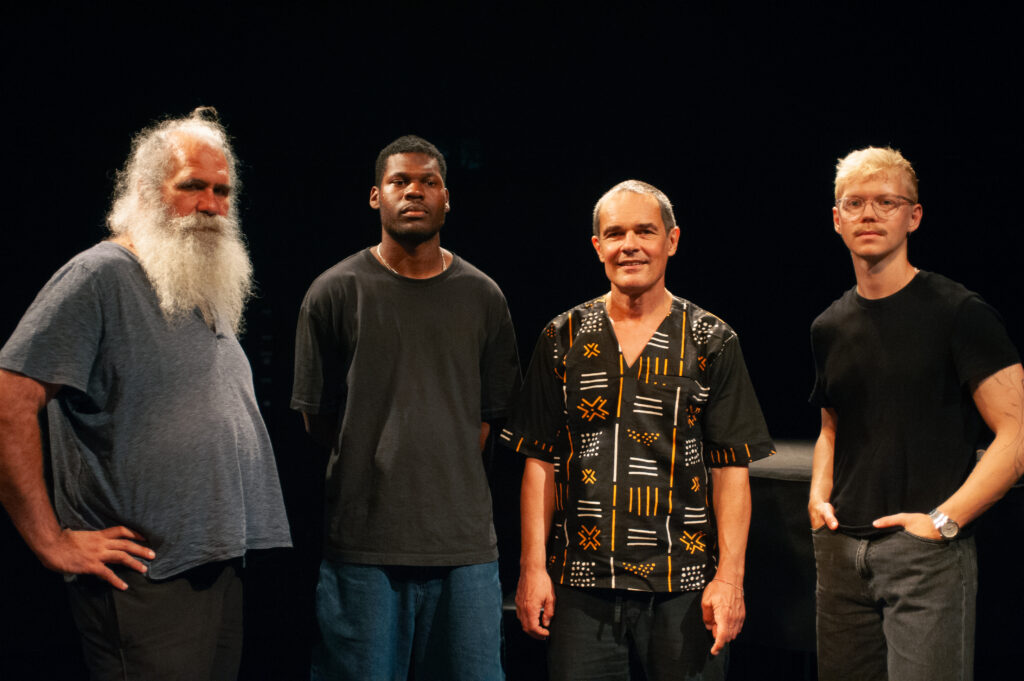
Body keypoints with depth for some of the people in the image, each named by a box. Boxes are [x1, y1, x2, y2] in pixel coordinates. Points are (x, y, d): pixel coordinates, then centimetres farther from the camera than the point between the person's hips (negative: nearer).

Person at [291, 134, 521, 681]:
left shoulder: (481, 296, 9)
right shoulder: (335, 292, 3)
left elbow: (490, 413, 13)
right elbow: (316, 416, 7)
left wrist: (442, 482, 6)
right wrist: (379, 476, 8)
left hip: (465, 540, 2)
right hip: (364, 544, -2)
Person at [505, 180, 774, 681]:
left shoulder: (711, 343, 3)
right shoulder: (564, 339, 7)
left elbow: (731, 468, 0)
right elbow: (540, 462, 6)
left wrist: (730, 576, -7)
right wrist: (533, 567, 0)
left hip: (683, 584, -1)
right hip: (581, 582, 1)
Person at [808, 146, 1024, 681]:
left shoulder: (959, 312, -6)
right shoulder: (829, 327, 13)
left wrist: (944, 519, -16)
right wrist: (819, 496, 7)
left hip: (928, 552, -5)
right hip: (841, 550, 6)